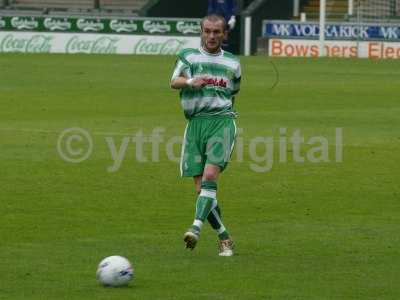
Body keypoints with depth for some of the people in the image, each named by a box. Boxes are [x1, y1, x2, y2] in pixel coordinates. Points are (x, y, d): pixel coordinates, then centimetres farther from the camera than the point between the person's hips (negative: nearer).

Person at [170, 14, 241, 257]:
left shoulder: (232, 63, 14)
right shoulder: (189, 56, 9)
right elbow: (174, 81, -10)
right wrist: (190, 82, -30)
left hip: (221, 121, -1)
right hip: (195, 123, 1)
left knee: (210, 176, -23)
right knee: (201, 188, -3)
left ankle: (197, 227, -32)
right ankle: (225, 238, 9)